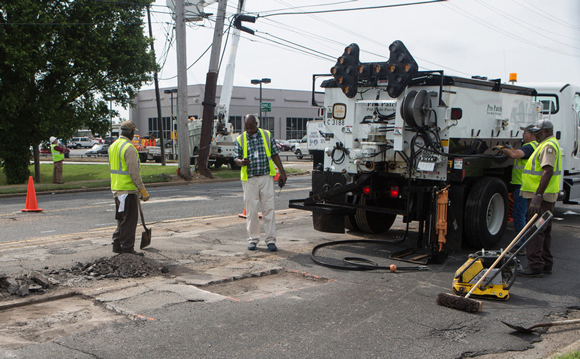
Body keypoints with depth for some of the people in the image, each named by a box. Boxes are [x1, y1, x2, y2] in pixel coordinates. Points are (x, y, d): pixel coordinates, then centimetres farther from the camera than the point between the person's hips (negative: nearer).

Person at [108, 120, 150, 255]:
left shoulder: (113, 146, 12)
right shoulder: (129, 148, -17)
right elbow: (134, 172, -20)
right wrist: (143, 191, -16)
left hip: (116, 188, 9)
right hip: (128, 190, -9)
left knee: (122, 219, 18)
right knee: (129, 220, -1)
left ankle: (117, 245, 22)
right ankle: (127, 248, 5)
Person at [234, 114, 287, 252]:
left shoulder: (267, 135, 7)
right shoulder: (240, 140, 5)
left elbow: (275, 155, 11)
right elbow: (236, 159, 6)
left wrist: (282, 172, 7)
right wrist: (241, 162, -18)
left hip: (266, 177, 0)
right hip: (249, 179, 0)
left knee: (269, 209, -2)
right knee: (251, 210, 2)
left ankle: (270, 240, 4)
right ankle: (253, 239, 14)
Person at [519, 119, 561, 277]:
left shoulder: (548, 146, -15)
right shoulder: (551, 144, 21)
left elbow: (548, 171, -26)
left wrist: (538, 196, -31)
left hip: (541, 196, -11)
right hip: (548, 197, 11)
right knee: (544, 231, 15)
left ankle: (535, 267, -9)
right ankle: (546, 265, 22)